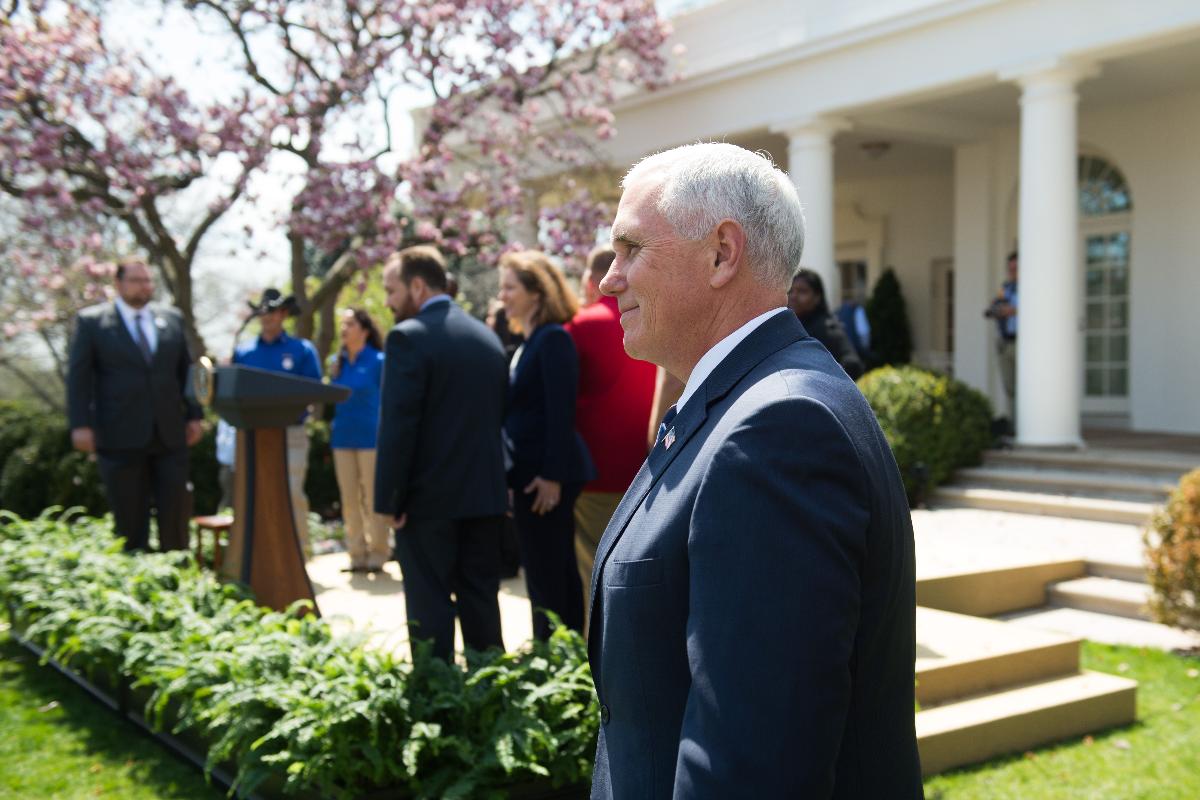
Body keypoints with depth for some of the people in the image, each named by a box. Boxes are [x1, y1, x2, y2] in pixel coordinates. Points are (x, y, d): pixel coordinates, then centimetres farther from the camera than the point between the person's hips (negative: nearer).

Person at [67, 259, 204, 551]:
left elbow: (187, 370, 13)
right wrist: (81, 425, -10)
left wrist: (194, 415, 6)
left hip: (169, 434, 3)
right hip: (120, 437, -3)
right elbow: (78, 377, -2)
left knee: (175, 510, 1)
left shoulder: (172, 318, 11)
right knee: (130, 519, 3)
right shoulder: (91, 321, 2)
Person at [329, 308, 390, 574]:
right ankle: (357, 554, 14)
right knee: (349, 499, 7)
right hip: (343, 438, 5)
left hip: (370, 438, -5)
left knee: (373, 498, -1)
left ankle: (378, 554, 6)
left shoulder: (378, 362, -4)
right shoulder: (338, 362, 11)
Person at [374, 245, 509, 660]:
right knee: (481, 598, 14)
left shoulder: (408, 336, -12)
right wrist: (495, 479, 17)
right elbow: (502, 416, 13)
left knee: (429, 605, 1)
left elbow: (397, 425, -17)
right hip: (484, 493, 7)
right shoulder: (488, 336, 11)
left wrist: (389, 499, -12)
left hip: (429, 498, -7)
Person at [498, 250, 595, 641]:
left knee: (545, 578, -4)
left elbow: (561, 412, -19)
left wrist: (551, 475, -21)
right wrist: (514, 476, 18)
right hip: (533, 473, 10)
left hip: (546, 476, -10)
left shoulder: (553, 339, -13)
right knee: (560, 573, 14)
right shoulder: (528, 342, 16)